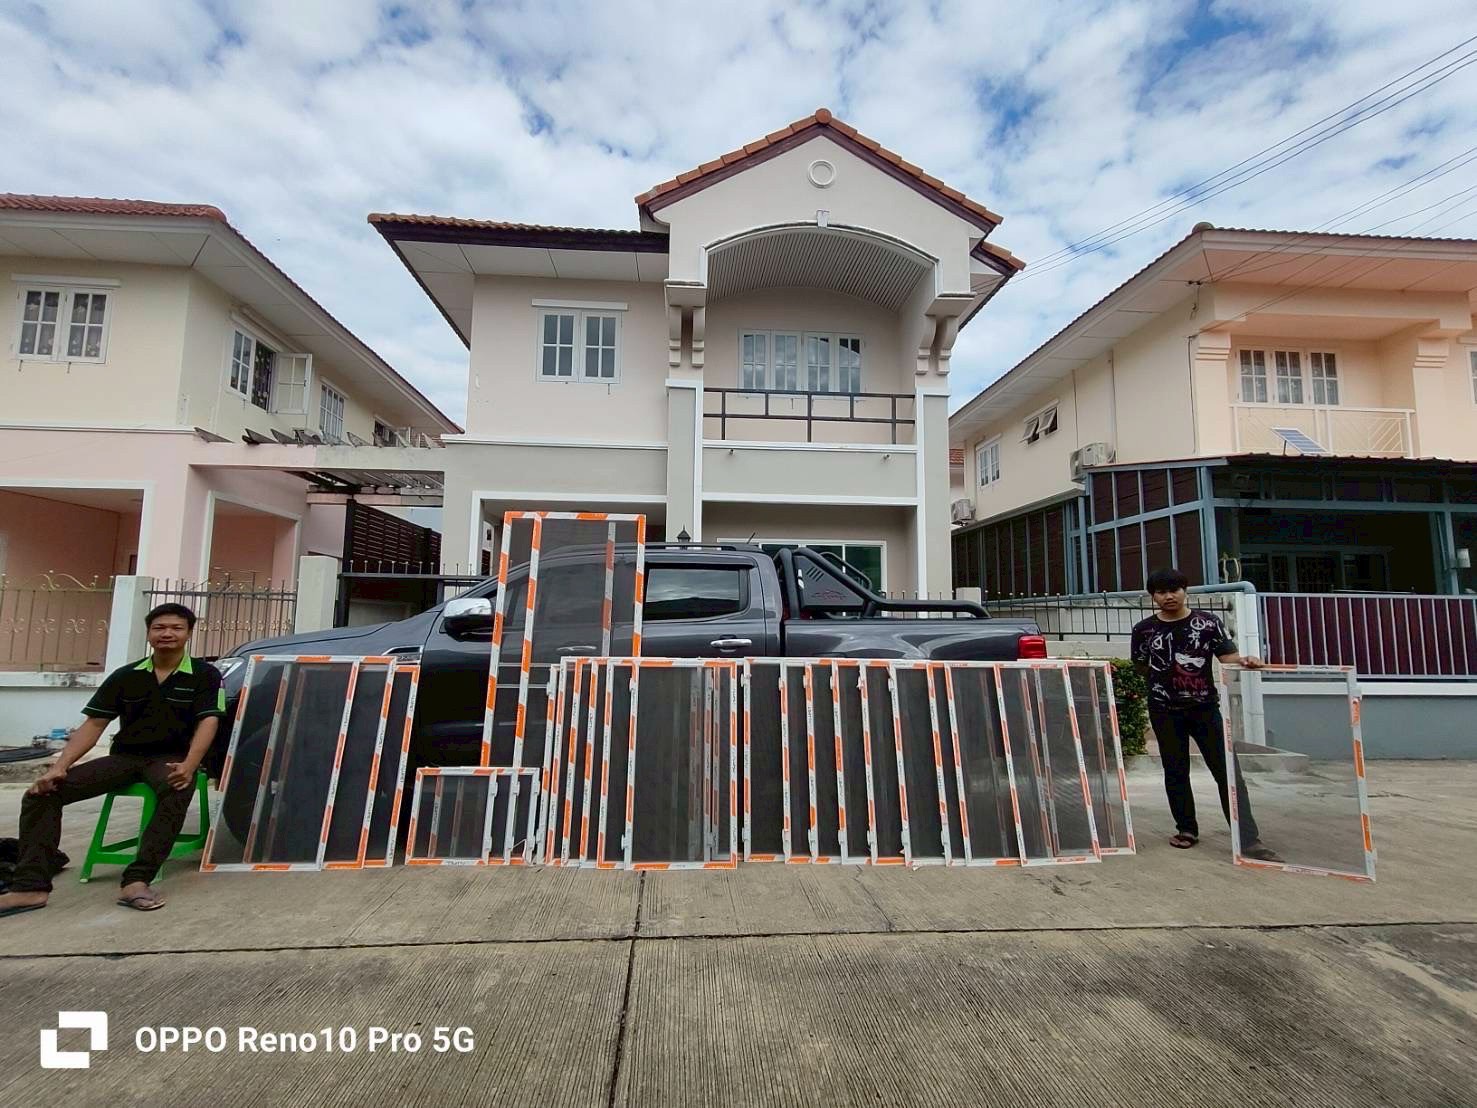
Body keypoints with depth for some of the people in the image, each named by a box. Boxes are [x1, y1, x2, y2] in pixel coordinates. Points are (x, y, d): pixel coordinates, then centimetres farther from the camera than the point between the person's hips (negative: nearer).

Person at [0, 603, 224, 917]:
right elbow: (93, 724, 6)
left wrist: (189, 766, -29)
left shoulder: (205, 674, -4)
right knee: (43, 792, -15)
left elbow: (208, 721, -14)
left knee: (177, 791, -39)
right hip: (124, 756, 5)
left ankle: (136, 881, -36)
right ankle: (31, 887, -16)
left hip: (171, 758, -4)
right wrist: (60, 766, -10)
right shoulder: (125, 676, 8)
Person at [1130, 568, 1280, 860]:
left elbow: (1228, 658, -9)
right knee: (1176, 771, 10)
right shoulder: (1144, 629, -1)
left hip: (1205, 707, -1)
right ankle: (1187, 829, 25)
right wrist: (1165, 684, 4)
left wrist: (1245, 661, -29)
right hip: (1165, 711, 1)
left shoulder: (1208, 623, -3)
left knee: (1228, 770, -2)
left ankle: (1249, 840, 2)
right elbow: (1141, 668, 10)